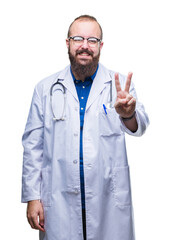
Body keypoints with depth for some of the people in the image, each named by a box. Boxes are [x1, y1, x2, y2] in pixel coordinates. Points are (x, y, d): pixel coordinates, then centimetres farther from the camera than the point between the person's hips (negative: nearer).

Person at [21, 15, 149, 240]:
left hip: (110, 203, 0)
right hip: (59, 202, 1)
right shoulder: (46, 88, 4)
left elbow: (139, 126, -15)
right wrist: (32, 196, 0)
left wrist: (128, 114, -39)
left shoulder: (120, 85, 0)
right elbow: (33, 145, 4)